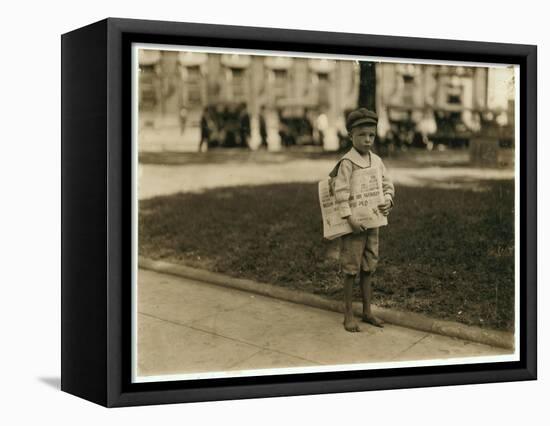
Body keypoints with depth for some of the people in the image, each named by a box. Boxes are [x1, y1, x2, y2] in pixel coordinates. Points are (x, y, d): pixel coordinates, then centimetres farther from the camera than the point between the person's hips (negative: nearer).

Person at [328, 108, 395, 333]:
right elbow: (340, 192, -20)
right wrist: (349, 218, -25)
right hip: (352, 224, -6)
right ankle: (348, 315, 10)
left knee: (368, 268, 14)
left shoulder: (377, 161, 7)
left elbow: (388, 185, 12)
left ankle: (367, 311, 24)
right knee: (351, 270, 1)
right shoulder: (347, 162, -14)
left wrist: (388, 201, -9)